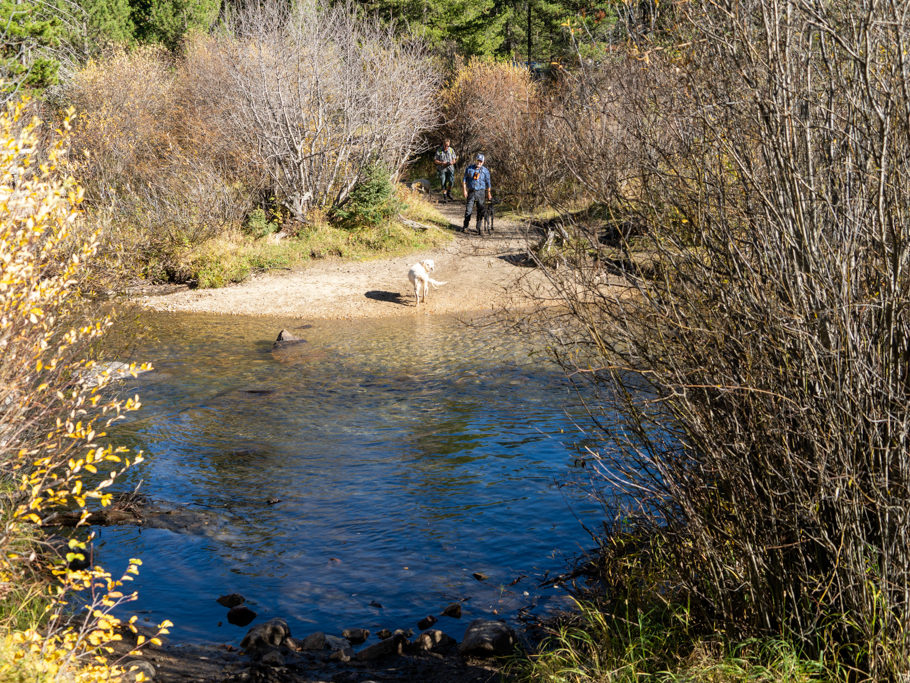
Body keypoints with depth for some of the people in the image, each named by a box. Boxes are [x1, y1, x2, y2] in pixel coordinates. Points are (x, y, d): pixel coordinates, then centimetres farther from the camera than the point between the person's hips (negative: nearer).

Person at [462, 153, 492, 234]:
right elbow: (464, 180, 8)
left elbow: (488, 183, 5)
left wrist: (489, 193, 0)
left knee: (481, 210, -1)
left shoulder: (485, 170, 2)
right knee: (468, 209, -4)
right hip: (471, 192, 0)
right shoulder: (469, 168, 5)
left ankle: (478, 228, 9)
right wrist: (465, 190, 0)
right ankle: (465, 227, 5)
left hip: (481, 192, 0)